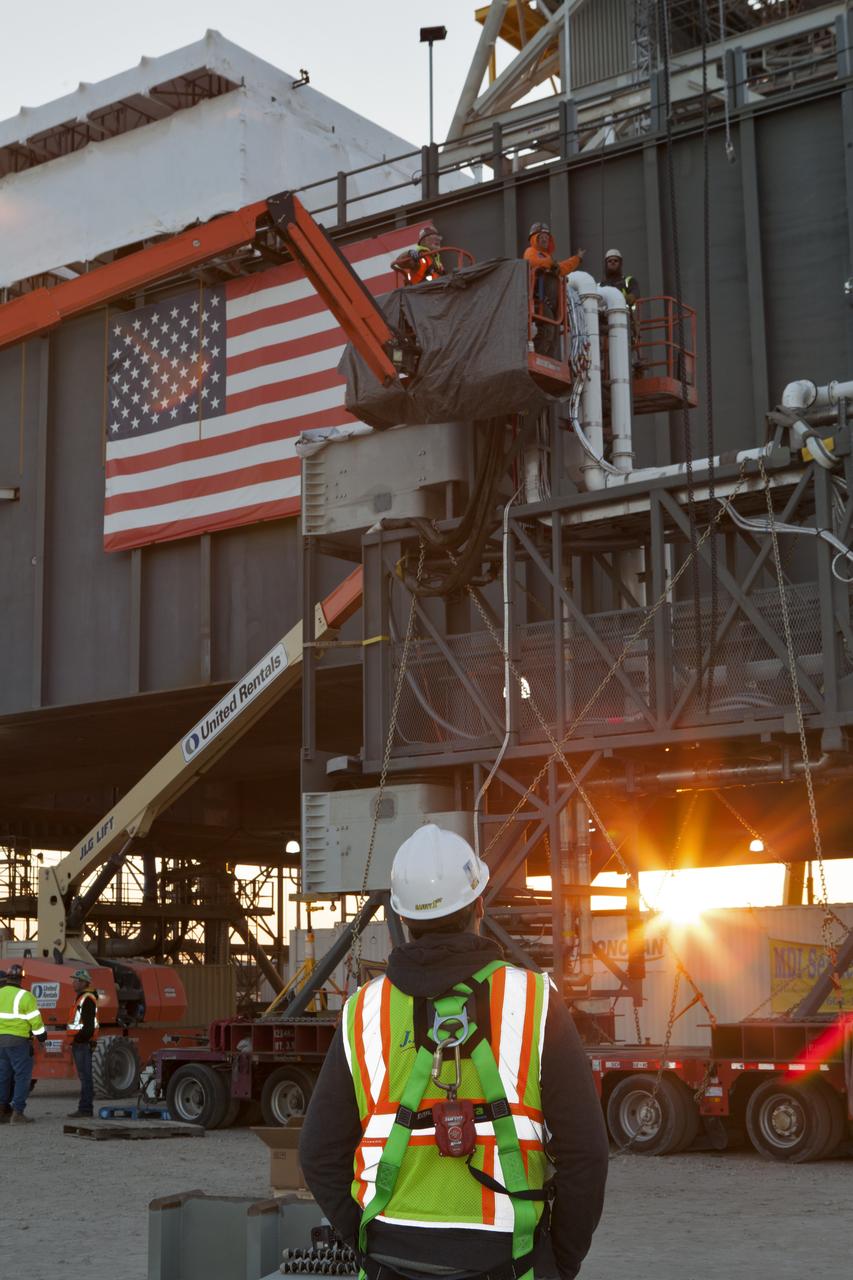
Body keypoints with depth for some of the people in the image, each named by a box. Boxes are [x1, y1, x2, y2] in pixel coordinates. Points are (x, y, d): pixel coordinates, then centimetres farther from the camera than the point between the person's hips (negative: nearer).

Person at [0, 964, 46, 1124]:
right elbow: (35, 1021, -9)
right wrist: (41, 1037, 5)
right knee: (22, 1076, 0)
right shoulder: (25, 996, -11)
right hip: (18, 1041, -6)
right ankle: (17, 1113, -5)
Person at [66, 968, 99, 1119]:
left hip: (84, 1044, -11)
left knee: (85, 1076, -10)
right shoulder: (80, 998, 21)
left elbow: (89, 1024, -21)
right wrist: (74, 1040, 20)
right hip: (79, 1044, 11)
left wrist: (78, 1038, -22)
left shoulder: (88, 999, -12)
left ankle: (85, 1109, -10)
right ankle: (85, 1108, 15)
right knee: (84, 1076, 12)